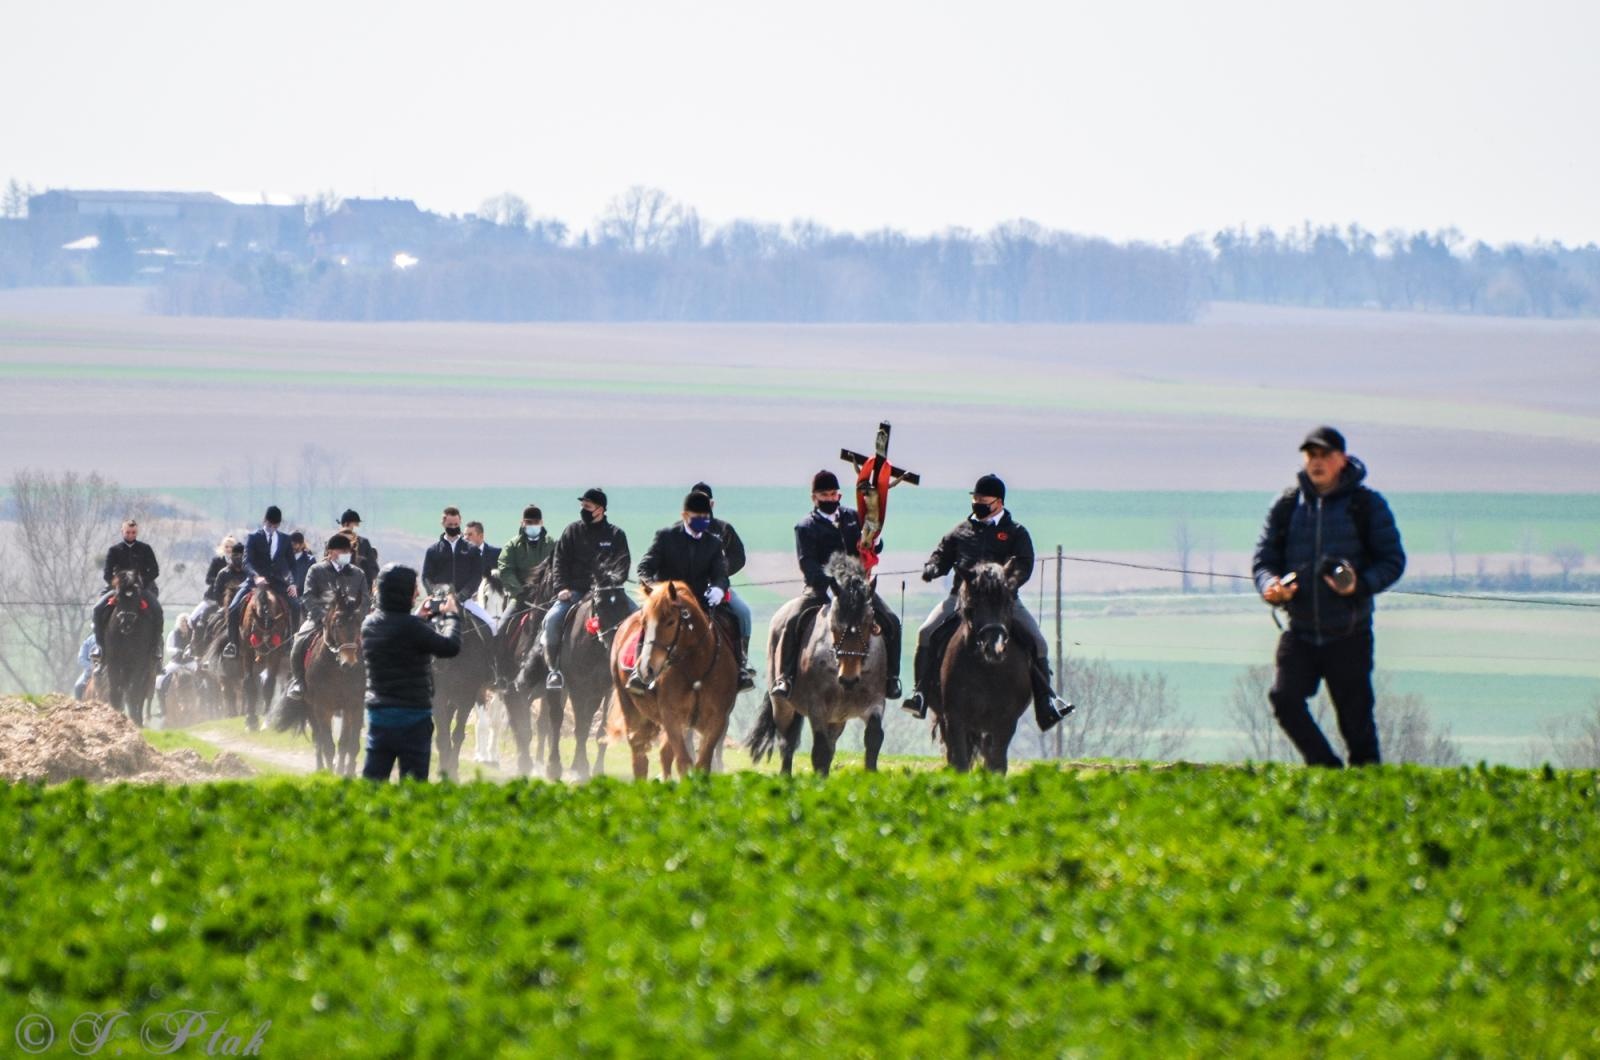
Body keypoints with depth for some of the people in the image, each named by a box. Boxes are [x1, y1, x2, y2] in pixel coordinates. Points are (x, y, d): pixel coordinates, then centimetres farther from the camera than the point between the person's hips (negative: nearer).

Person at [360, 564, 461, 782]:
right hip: (413, 715, -6)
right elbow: (450, 646, -15)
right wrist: (450, 616, 1)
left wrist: (422, 617, 21)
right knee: (414, 779, 0)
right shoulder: (411, 626, -19)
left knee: (371, 779, 7)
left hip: (377, 713, 6)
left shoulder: (369, 624, 5)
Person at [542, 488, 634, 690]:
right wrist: (563, 588, -8)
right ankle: (555, 669, -13)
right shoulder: (572, 532, 9)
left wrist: (612, 583, -18)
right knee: (552, 620, -24)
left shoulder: (616, 535, 7)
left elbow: (622, 563, -1)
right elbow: (560, 561, 6)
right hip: (576, 590, 0)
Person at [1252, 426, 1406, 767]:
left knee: (1355, 714, 0)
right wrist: (1270, 585, -13)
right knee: (1285, 699, -14)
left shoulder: (1367, 505, 0)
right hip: (1300, 631, 2)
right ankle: (1326, 768, 0)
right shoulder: (1287, 505, 7)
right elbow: (1264, 556, 10)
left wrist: (1361, 584, -18)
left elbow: (1393, 560, 1)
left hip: (1349, 634, -2)